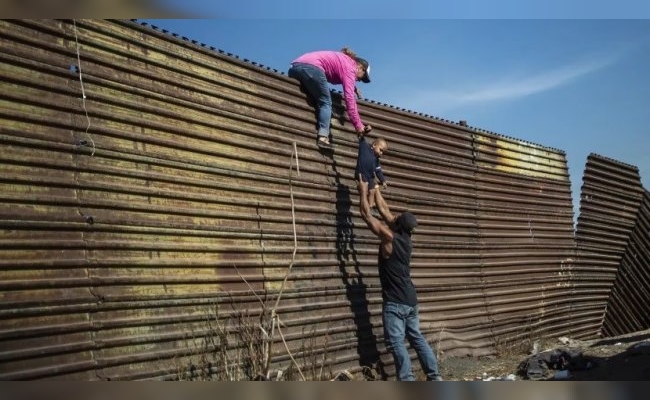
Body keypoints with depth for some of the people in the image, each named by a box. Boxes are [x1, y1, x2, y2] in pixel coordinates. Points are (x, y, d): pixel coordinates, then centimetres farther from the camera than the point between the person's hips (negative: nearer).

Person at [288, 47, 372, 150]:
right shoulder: (349, 67, 5)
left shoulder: (342, 60, 30)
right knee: (325, 103, -1)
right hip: (311, 67, -9)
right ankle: (323, 137, -18)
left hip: (295, 66, 9)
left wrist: (354, 88, 35)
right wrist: (358, 124, -7)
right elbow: (349, 97, -5)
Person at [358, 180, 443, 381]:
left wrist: (364, 191, 6)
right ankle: (434, 377, 14)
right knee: (417, 338, 14)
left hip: (395, 302, -8)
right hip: (410, 300, 8)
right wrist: (375, 190, 27)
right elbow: (384, 210, 18)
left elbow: (366, 214, -6)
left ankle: (408, 383, -12)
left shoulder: (389, 237, -15)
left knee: (396, 343, -7)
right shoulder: (405, 237, 6)